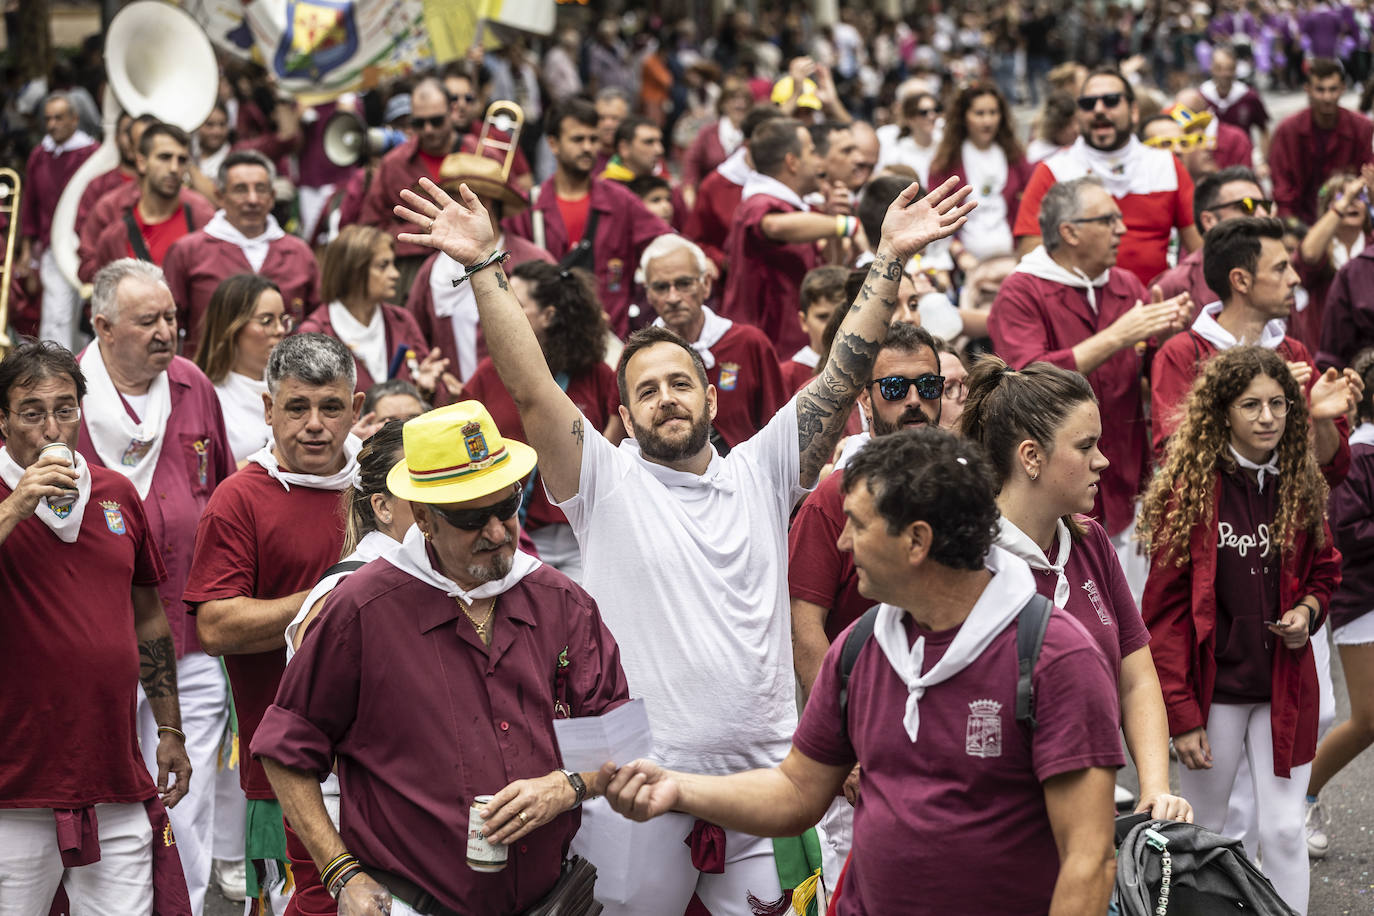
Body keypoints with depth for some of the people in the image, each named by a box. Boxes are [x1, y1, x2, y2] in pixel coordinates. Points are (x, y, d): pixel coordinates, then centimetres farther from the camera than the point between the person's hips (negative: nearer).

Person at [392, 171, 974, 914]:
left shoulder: (759, 474, 10)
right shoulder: (605, 482, 3)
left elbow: (842, 378, 4)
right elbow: (530, 387, -8)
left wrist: (889, 260, -2)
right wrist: (483, 267, -14)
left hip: (765, 774, 2)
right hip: (637, 782, -2)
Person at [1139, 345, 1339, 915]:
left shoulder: (1300, 486, 2)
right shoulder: (1189, 488, -10)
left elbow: (1324, 569, 19)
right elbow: (1164, 608, -10)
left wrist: (1308, 608, -5)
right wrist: (1181, 713, -13)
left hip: (1284, 688, 3)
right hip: (1213, 688, -3)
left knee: (1284, 830, 3)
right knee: (1200, 832, 9)